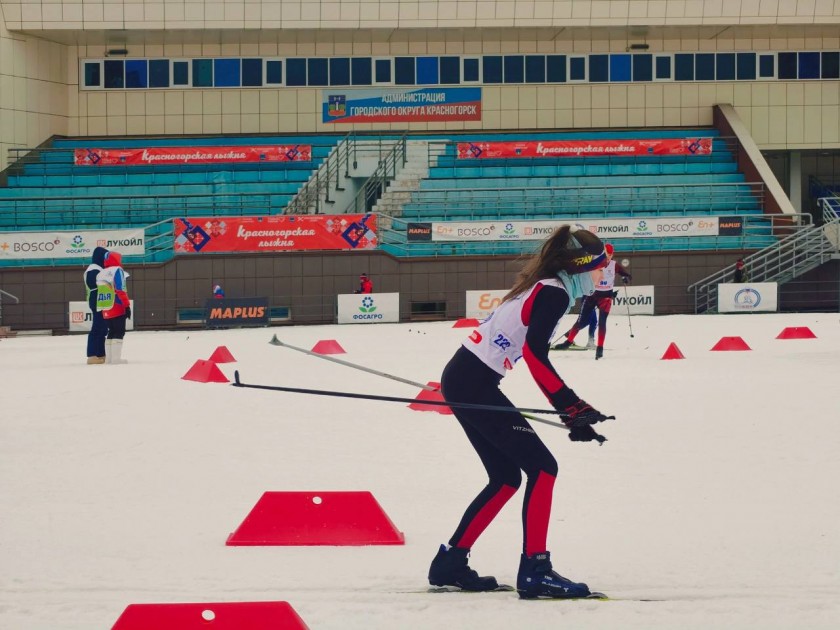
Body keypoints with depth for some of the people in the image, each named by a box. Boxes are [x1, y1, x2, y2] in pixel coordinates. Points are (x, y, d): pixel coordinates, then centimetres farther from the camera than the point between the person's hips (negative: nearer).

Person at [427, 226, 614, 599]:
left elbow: (534, 356, 23)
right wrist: (571, 405, -24)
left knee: (506, 477, 16)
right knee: (542, 467, -9)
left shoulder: (542, 289, 20)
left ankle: (450, 564, 19)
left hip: (463, 379, 10)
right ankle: (534, 571, -13)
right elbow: (534, 354, -23)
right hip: (475, 384, -10)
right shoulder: (555, 293, -10)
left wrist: (573, 414, 19)